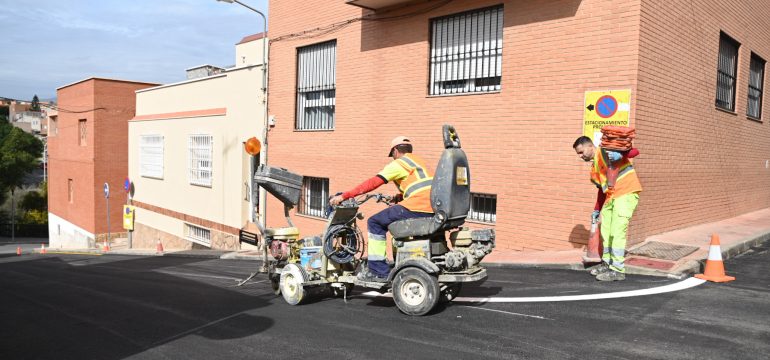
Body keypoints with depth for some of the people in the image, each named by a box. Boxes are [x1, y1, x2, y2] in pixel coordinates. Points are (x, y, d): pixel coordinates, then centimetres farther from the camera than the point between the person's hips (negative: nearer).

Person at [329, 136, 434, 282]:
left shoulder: (399, 163, 2)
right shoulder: (419, 161, 27)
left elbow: (372, 183, -4)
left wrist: (344, 196, -3)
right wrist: (396, 198, 38)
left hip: (418, 208, -9)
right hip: (433, 210, 9)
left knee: (375, 222, 1)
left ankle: (378, 271, -2)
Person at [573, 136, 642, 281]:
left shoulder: (607, 151, -6)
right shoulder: (594, 167, 18)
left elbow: (635, 151, -16)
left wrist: (620, 155, -35)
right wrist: (597, 210, 24)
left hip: (626, 194, -9)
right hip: (611, 197, 9)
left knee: (617, 231, -11)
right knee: (606, 231, 12)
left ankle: (618, 270, -6)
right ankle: (607, 263, 27)